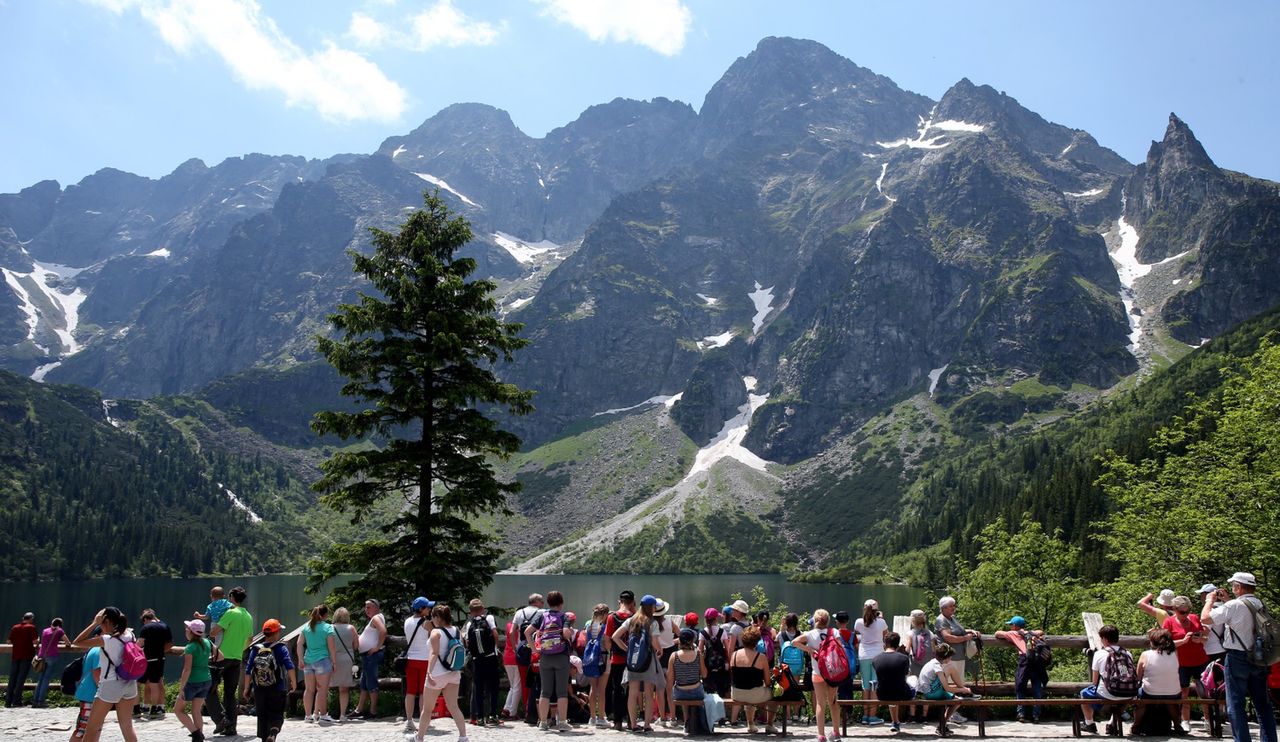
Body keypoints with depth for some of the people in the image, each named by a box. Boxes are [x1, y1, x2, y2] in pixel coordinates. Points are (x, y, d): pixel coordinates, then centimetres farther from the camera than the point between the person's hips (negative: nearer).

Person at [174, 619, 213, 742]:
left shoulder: (190, 647, -16)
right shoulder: (207, 642, 2)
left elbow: (187, 670, -20)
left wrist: (181, 688, -16)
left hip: (193, 682, -6)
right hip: (206, 681, 6)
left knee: (178, 709, 10)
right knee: (196, 711, 15)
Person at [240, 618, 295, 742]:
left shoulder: (255, 649, 3)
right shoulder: (280, 648, -5)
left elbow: (248, 671, 2)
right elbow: (289, 667, -15)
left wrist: (246, 688, 9)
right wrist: (294, 682, -6)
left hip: (259, 690, 3)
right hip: (277, 690, -3)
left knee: (262, 716, 13)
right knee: (277, 715, 4)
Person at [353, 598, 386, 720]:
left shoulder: (376, 618, -11)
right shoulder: (373, 619, 21)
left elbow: (383, 631, -27)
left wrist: (378, 647, -24)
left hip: (372, 655, -11)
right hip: (366, 655, 11)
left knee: (371, 683, -7)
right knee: (364, 683, 14)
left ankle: (373, 711, -4)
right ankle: (360, 710, 20)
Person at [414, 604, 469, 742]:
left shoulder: (436, 632, -12)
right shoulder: (457, 631, 6)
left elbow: (434, 653, -22)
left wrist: (429, 672, -27)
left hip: (438, 674, -6)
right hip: (454, 674, 6)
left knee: (427, 708, 9)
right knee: (453, 707, 8)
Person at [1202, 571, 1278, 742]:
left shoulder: (1234, 605, -16)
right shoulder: (1260, 604, 6)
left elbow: (1205, 618, -16)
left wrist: (1210, 600, -1)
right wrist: (1226, 601, 21)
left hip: (1238, 657, -7)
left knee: (1235, 704, 0)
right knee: (1262, 703, 14)